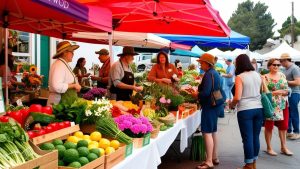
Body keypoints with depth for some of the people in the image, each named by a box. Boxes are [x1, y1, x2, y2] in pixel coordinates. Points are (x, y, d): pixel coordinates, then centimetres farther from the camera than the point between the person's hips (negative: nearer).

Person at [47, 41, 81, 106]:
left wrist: (76, 86, 6)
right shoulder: (59, 65, -17)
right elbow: (57, 86, -27)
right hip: (58, 102, -9)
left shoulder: (64, 64, 13)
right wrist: (73, 86, -18)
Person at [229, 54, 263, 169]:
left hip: (245, 110, -5)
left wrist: (231, 105, 3)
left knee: (247, 138, 4)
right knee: (256, 137, 14)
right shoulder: (257, 75, 7)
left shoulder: (240, 77, -10)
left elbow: (237, 97, -15)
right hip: (258, 109, 5)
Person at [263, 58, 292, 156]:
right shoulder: (265, 77, -7)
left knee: (284, 126, 10)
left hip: (283, 104, 5)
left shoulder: (282, 75, 9)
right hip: (270, 105, -5)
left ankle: (284, 147, 23)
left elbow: (287, 89, 12)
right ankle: (269, 148, 16)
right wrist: (277, 92, -17)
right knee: (269, 126, 4)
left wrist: (285, 92, -9)